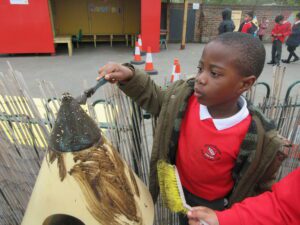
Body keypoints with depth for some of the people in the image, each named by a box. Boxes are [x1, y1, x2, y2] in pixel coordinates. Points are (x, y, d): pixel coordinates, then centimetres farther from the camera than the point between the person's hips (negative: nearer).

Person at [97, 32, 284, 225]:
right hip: (179, 190, 4)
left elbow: (262, 186, -14)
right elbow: (154, 97, -5)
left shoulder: (259, 139, -31)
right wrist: (129, 76, -20)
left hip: (213, 206, -3)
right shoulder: (183, 96, -23)